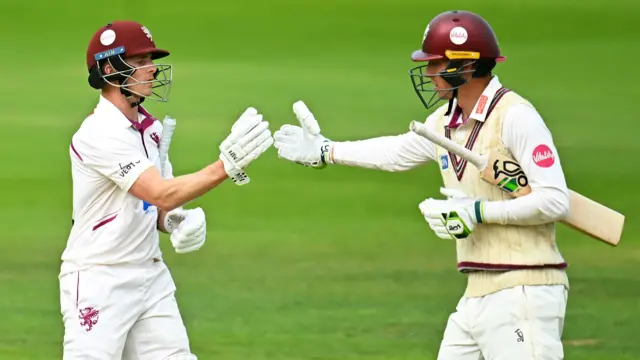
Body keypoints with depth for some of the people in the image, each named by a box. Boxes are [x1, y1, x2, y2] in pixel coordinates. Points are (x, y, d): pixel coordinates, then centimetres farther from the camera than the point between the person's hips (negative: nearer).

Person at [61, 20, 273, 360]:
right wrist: (226, 165, -34)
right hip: (99, 281, -8)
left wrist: (176, 223, -7)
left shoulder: (149, 126, 9)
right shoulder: (100, 133, -19)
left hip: (150, 274, 8)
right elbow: (161, 194, -27)